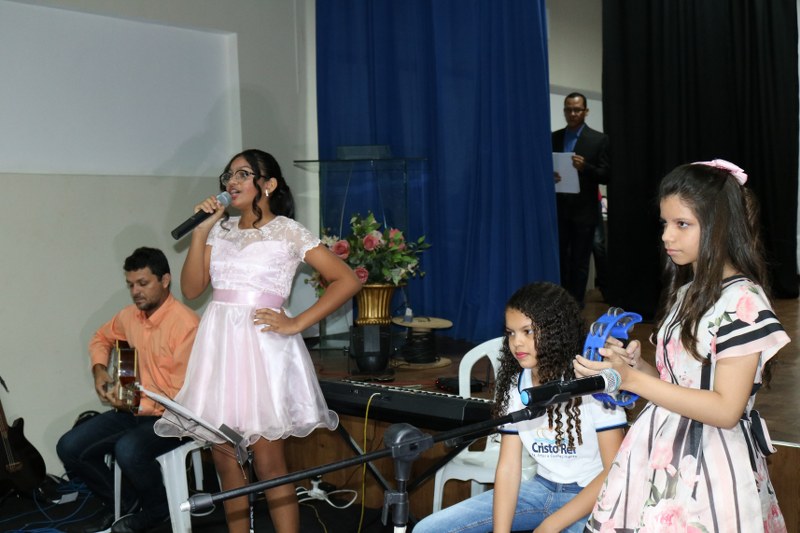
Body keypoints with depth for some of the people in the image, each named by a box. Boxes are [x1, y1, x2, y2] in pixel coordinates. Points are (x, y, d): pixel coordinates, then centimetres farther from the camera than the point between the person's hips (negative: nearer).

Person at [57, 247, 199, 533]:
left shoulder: (185, 323, -20)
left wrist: (136, 406, -26)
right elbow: (102, 338, 28)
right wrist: (99, 370, 10)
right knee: (69, 447, -6)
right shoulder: (130, 315, 4)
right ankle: (122, 504, 17)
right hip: (134, 408, 8)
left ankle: (157, 509, -3)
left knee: (128, 450, -35)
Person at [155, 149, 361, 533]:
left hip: (262, 343, -5)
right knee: (225, 458, 8)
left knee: (268, 463, -4)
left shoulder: (289, 232, -1)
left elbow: (347, 281, -5)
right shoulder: (221, 229, 13)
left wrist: (296, 324, -9)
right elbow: (191, 288, 7)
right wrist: (200, 230, 0)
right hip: (219, 343, 5)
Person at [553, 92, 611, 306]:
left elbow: (606, 176, -4)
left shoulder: (599, 139, 0)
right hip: (558, 210, 3)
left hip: (584, 211, -2)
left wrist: (584, 167, -22)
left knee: (579, 263, 3)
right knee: (559, 261, 3)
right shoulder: (553, 138, 9)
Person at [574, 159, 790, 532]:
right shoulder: (687, 291, 10)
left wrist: (632, 379, -23)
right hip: (663, 453, 7)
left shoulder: (743, 301, -15)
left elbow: (725, 410, -20)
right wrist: (636, 364, -5)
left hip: (708, 466, -7)